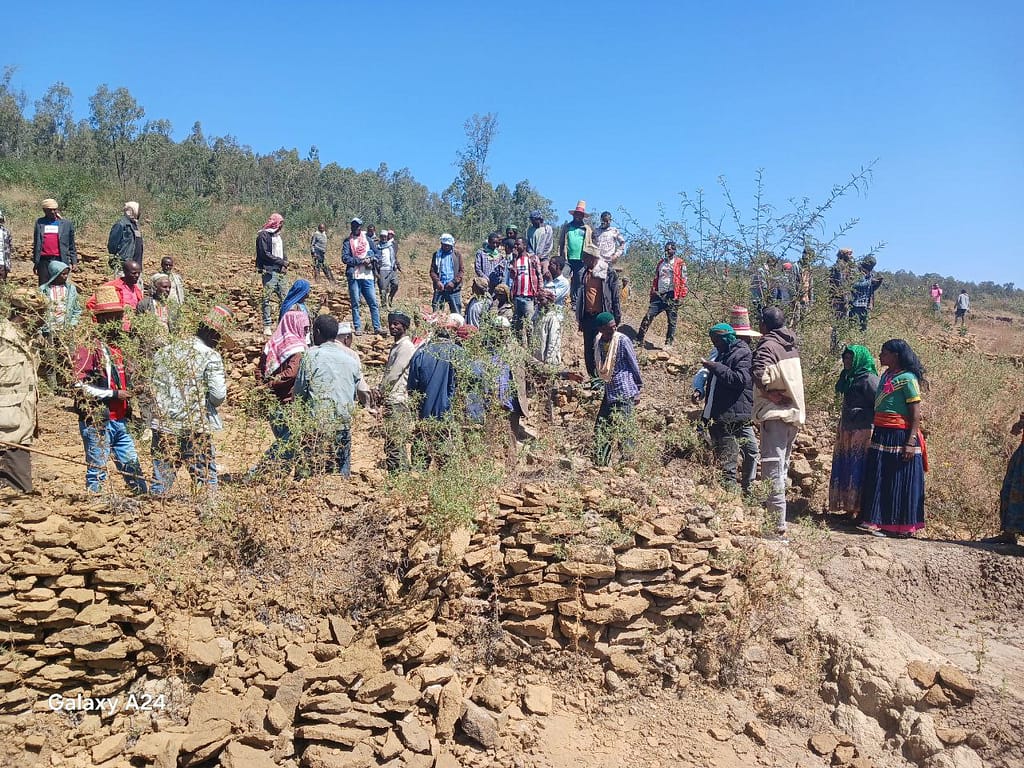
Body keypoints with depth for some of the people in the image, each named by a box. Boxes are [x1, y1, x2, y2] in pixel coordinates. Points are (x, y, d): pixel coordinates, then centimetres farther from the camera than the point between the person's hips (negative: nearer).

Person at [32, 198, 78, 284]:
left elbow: (71, 245, 9)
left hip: (60, 261, -2)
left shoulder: (66, 224, 7)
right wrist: (35, 261, 11)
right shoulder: (39, 223, 12)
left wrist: (74, 261, 4)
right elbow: (36, 244, 15)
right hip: (44, 260, 2)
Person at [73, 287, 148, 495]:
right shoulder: (89, 346, -11)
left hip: (119, 421, 8)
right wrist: (114, 394, -18)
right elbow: (80, 386, -19)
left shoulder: (118, 345, 14)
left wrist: (132, 391, 7)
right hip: (97, 421, -7)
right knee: (97, 471, 2)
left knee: (132, 467, 12)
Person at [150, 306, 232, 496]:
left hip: (162, 425, 5)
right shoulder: (211, 356, -9)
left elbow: (154, 385, 12)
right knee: (206, 478, 6)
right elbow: (218, 395, -14)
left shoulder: (167, 350, 9)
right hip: (196, 427, -5)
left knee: (162, 477, 13)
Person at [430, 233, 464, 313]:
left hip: (453, 288, -1)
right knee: (436, 311, -1)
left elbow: (461, 271, 3)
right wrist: (437, 281, -12)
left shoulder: (457, 255, 8)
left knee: (456, 312, 2)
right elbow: (432, 270, 6)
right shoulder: (437, 254, 11)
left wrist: (453, 282, -11)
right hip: (440, 287, 1)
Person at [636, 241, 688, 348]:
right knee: (648, 317, -4)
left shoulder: (680, 263, 1)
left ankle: (668, 344, 8)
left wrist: (681, 296, -10)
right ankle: (639, 340, -1)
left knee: (672, 321, 1)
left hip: (671, 296, -4)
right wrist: (652, 293, 16)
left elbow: (683, 281, -3)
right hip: (659, 295, 4)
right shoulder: (661, 262, 17)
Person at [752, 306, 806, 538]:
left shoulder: (768, 345, -12)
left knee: (773, 470, -7)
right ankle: (780, 519, 23)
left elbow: (760, 372, -30)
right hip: (794, 411, 8)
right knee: (782, 466, 17)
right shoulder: (791, 346, 13)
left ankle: (777, 524, -8)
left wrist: (767, 393, -15)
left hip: (775, 412, -8)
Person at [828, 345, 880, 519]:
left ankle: (861, 508, -1)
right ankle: (849, 506, 16)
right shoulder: (848, 378, 16)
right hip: (847, 430, 9)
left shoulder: (868, 379, -11)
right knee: (844, 469, 9)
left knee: (858, 470, -6)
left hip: (862, 431, -9)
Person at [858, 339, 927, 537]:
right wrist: (875, 434, 17)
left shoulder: (907, 379, -10)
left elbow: (916, 413, -14)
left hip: (899, 437, -8)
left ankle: (903, 525, 9)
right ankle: (876, 521, 15)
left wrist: (911, 441, -20)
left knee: (900, 482, 0)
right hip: (881, 436, 8)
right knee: (878, 480, 8)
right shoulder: (885, 376, 12)